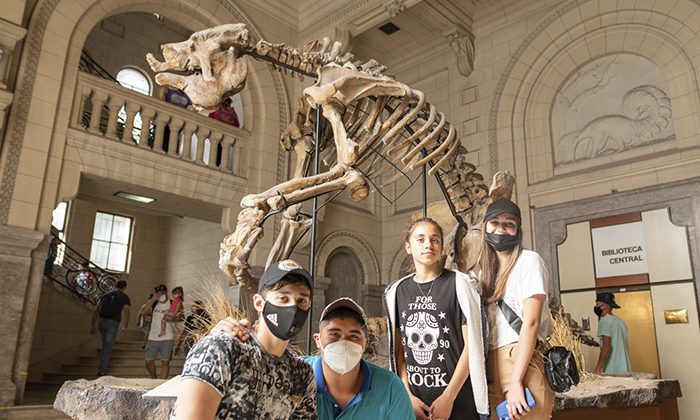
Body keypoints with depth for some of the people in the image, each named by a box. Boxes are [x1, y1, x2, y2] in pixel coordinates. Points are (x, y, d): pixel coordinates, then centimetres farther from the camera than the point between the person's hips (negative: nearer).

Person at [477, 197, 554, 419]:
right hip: (488, 365, 5)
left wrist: (515, 382, -18)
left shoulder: (528, 260, -3)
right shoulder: (483, 268, 15)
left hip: (520, 360, -5)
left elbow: (531, 322, -12)